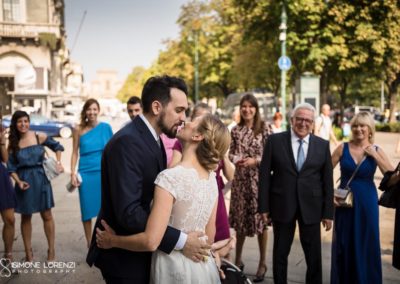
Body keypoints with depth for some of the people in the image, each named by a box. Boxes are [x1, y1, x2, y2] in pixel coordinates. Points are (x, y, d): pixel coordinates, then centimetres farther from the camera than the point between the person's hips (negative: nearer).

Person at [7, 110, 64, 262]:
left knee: (47, 215, 4)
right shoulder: (13, 143, -2)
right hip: (24, 182, 1)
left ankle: (51, 249, 15)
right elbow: (11, 167, 0)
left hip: (41, 179, -1)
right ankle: (28, 251, 21)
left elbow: (57, 146, 10)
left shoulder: (40, 137, -5)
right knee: (25, 217, 9)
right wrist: (19, 181, -14)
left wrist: (58, 162, -2)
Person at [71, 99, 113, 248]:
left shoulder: (105, 127, 1)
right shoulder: (78, 129, 1)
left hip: (103, 172, 0)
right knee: (87, 209, 7)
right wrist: (73, 173, -3)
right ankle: (89, 244, 22)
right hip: (86, 174, 0)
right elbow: (75, 153, 5)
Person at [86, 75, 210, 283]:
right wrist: (180, 241, -26)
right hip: (124, 257, -9)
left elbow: (153, 200, 8)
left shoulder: (153, 139, 7)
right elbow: (128, 212, -30)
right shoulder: (127, 142, -24)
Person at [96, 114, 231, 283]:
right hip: (204, 267, 6)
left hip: (175, 269, -6)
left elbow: (151, 241, -23)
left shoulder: (170, 177, -22)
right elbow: (210, 235, 8)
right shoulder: (211, 177, -1)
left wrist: (112, 241, -8)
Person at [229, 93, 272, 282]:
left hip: (259, 178, -3)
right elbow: (231, 153, 11)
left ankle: (262, 263, 17)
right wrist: (236, 159, -10)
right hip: (240, 179, 3)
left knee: (260, 218, 3)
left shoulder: (265, 128, -5)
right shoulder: (236, 130, 6)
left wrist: (255, 161, -17)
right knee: (240, 219, 10)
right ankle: (238, 259, 26)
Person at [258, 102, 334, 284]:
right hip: (282, 206, -1)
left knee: (314, 255, 10)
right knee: (280, 253, 13)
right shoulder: (275, 141, -2)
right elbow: (264, 175, -2)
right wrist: (264, 207, -6)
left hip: (311, 208, 1)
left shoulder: (323, 145, 2)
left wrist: (328, 212, 1)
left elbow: (327, 181, 3)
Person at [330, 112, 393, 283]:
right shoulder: (343, 148, -4)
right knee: (343, 243, 11)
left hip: (366, 202, 0)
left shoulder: (376, 151, -3)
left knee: (366, 242, 9)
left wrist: (375, 156, -17)